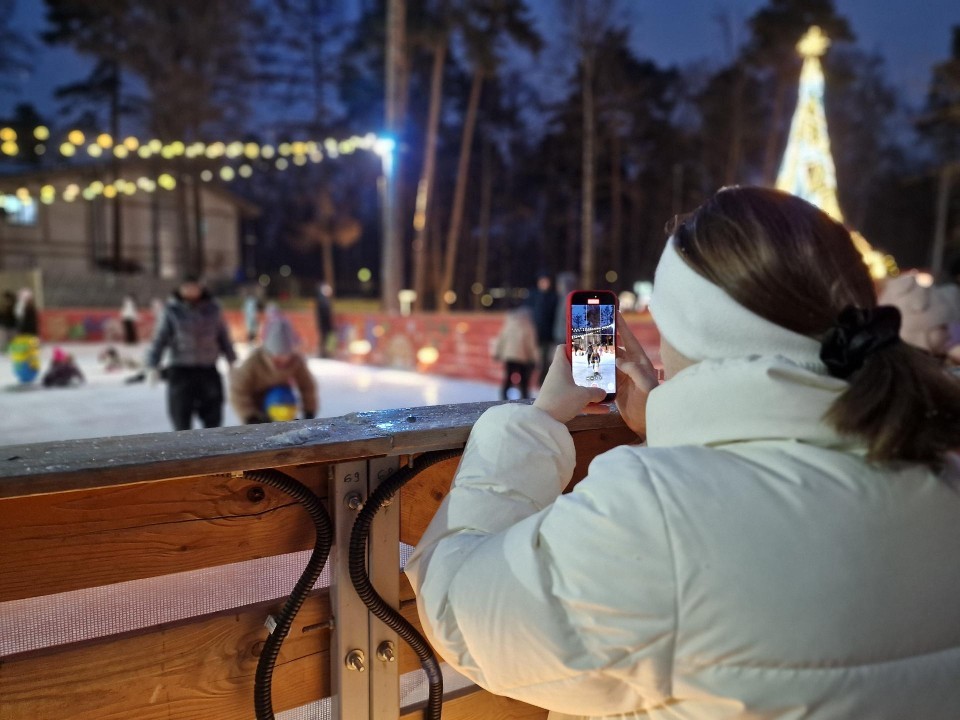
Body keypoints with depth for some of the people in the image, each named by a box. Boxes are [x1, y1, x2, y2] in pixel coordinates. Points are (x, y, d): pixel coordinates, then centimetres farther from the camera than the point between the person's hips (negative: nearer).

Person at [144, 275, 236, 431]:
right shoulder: (172, 311, -1)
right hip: (181, 371, -2)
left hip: (208, 371, 2)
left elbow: (223, 336, 15)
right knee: (181, 420, 0)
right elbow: (159, 339, -3)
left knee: (213, 418, 7)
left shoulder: (212, 308, 7)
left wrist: (232, 360, 15)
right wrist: (152, 365, -12)